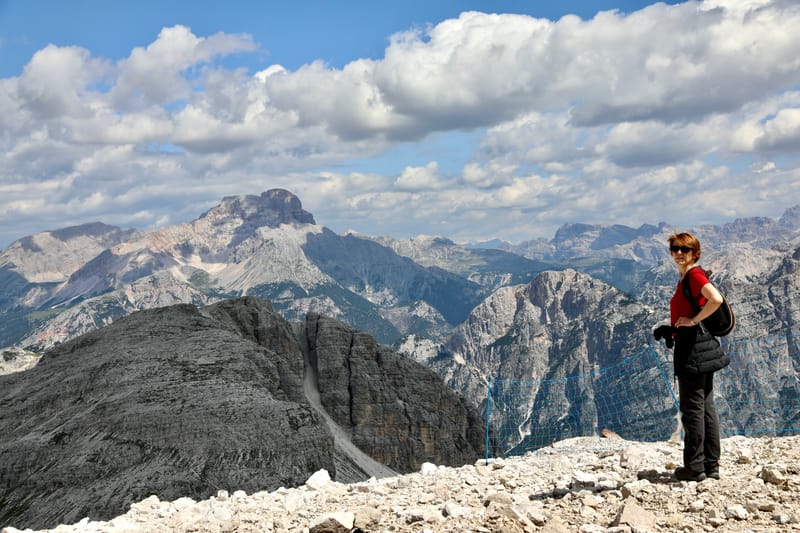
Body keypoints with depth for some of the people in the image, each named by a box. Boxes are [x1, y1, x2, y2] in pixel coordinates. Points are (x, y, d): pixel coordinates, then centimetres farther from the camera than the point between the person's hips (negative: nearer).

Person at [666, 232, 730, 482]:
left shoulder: (694, 274, -13)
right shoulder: (686, 277, 16)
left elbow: (716, 300, -30)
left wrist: (693, 320, -20)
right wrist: (674, 328, 16)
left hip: (693, 345, -11)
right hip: (698, 345, 11)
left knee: (692, 407, -5)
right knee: (706, 406, 13)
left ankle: (694, 467, 1)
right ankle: (711, 465, 20)